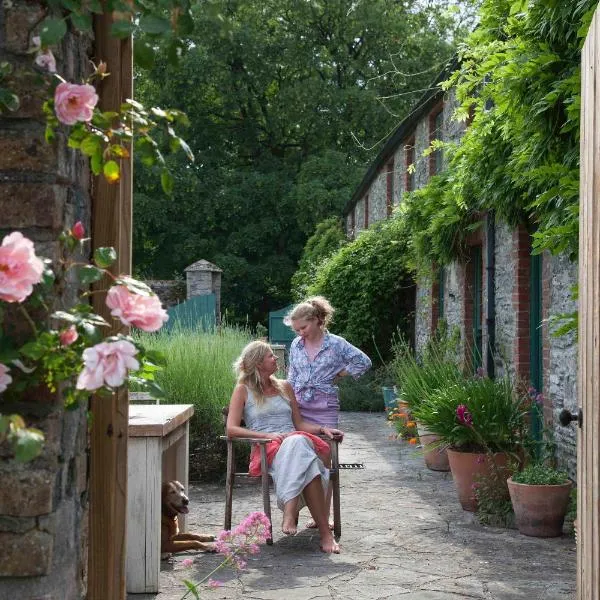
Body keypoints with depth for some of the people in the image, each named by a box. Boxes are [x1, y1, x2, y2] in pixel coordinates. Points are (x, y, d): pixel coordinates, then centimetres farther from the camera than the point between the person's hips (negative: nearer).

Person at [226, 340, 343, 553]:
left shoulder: (285, 387, 25)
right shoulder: (243, 390, 10)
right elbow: (231, 429, -2)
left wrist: (323, 429, 5)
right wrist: (267, 435, -14)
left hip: (296, 442, 4)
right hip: (265, 448, -4)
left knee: (298, 441, -38)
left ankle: (290, 512, -45)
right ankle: (325, 531, -44)